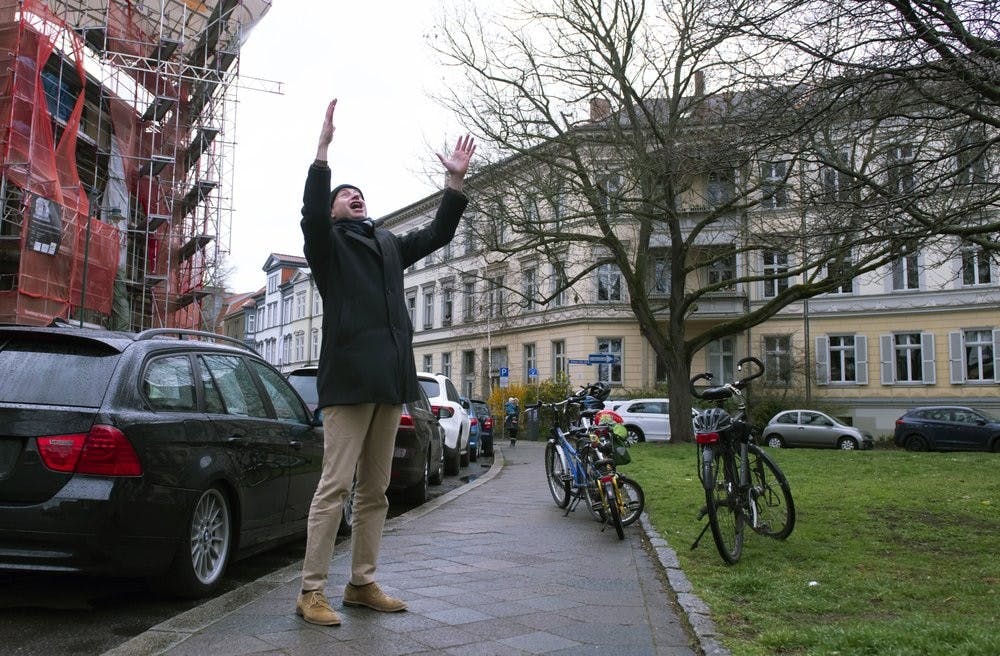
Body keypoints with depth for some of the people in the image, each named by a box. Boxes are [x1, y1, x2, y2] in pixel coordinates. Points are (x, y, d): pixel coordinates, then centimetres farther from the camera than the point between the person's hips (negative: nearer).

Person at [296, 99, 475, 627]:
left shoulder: (388, 244, 24)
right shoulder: (327, 241, 8)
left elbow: (438, 233, 22)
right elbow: (311, 212, -12)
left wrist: (455, 180, 13)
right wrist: (323, 149, -21)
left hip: (389, 377, 6)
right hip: (349, 375, -6)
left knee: (375, 491, 9)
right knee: (335, 487, -8)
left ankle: (362, 584, 17)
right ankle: (311, 592, -1)